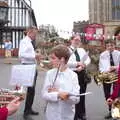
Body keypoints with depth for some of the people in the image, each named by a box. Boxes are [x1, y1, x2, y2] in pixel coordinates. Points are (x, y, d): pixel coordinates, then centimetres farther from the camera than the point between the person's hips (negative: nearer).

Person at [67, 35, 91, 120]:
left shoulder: (82, 50, 15)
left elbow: (88, 59, 7)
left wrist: (83, 65, -13)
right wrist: (77, 63, -23)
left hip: (82, 74, 5)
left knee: (82, 94, 13)